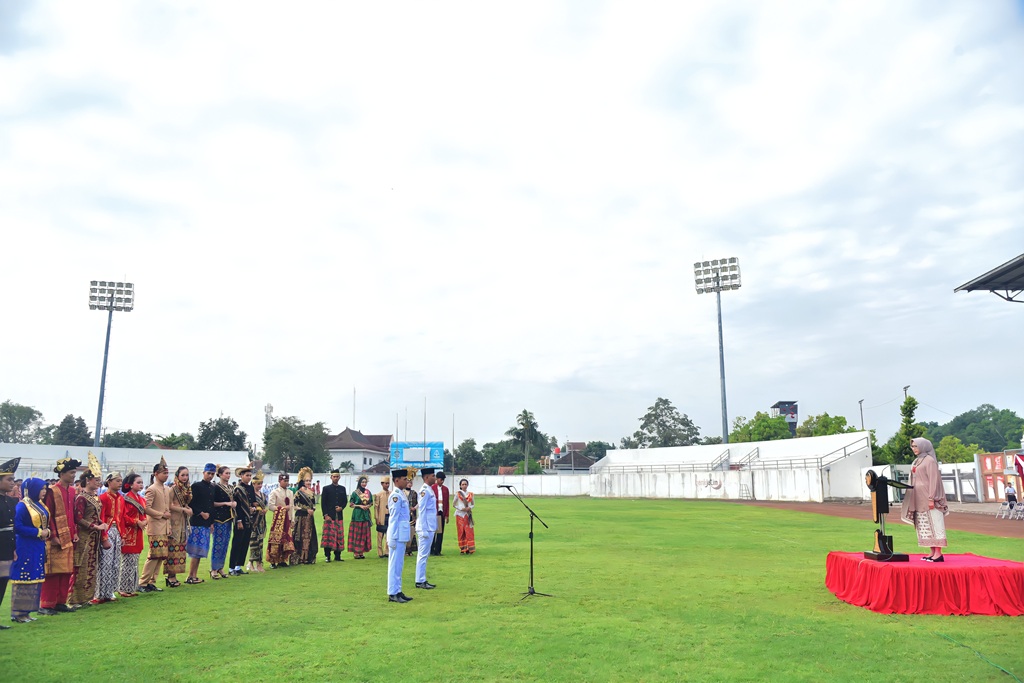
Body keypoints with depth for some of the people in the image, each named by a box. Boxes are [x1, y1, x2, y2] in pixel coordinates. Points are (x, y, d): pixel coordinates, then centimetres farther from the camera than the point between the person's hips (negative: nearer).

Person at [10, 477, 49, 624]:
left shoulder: (40, 505, 12)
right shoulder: (22, 506, -11)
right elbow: (17, 527, -18)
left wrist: (47, 532, -3)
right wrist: (38, 532, -17)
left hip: (38, 548, 8)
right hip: (25, 549, -8)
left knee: (35, 579, 10)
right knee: (23, 579, -3)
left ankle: (26, 611, 17)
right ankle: (17, 612, 5)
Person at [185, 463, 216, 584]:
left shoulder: (212, 488, 15)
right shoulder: (196, 486, -6)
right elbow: (191, 504, -11)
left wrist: (212, 522, 13)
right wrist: (201, 513, -14)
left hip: (206, 524, 7)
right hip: (197, 523, -7)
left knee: (199, 551, 10)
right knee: (196, 550, -7)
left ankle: (194, 576, 16)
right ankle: (190, 577, -1)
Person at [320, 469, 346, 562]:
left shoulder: (342, 488, 14)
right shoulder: (326, 488, 2)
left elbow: (345, 501, 16)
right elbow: (323, 503, -2)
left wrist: (341, 507, -5)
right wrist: (326, 515, -11)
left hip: (339, 516, 4)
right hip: (329, 516, -4)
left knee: (339, 536, 3)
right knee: (328, 535, -6)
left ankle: (337, 556, 9)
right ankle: (327, 556, -1)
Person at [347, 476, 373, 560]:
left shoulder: (368, 492, 9)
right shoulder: (355, 493, -3)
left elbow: (371, 502, 16)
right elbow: (351, 504, -2)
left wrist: (368, 506, -5)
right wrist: (360, 506, -13)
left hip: (366, 514, 4)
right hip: (357, 514, -4)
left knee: (364, 534, 4)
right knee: (356, 534, -4)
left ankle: (361, 551, 10)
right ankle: (355, 552, 0)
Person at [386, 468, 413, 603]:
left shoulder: (402, 495, 13)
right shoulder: (395, 496, -15)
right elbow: (393, 518, -17)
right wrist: (392, 538, -17)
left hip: (402, 535, 9)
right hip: (397, 536, -9)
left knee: (399, 564, 14)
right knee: (395, 564, -2)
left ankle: (398, 591, 21)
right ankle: (392, 594, 4)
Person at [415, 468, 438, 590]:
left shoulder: (430, 490, 14)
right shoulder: (424, 490, -15)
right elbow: (422, 511, -18)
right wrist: (424, 530, -19)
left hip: (430, 528, 10)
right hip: (426, 528, -10)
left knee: (424, 554, 14)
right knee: (423, 555, -3)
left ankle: (422, 580, 21)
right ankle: (420, 581, 3)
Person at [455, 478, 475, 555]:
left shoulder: (470, 494, 9)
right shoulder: (457, 493, 2)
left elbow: (472, 504, 13)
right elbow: (455, 504, 2)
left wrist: (469, 507, -8)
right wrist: (461, 508, -12)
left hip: (468, 515, 2)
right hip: (460, 514, -2)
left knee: (469, 532, -5)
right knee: (461, 532, -1)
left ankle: (469, 549, -1)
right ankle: (462, 549, 5)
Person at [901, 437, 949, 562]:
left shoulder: (929, 460, -8)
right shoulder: (916, 462, 16)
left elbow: (933, 480, -14)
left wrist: (931, 499, -19)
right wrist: (912, 499, 18)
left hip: (927, 498, -9)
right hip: (919, 499, 9)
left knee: (934, 524, -6)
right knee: (924, 525, 9)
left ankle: (938, 553, -4)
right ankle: (933, 552, 13)